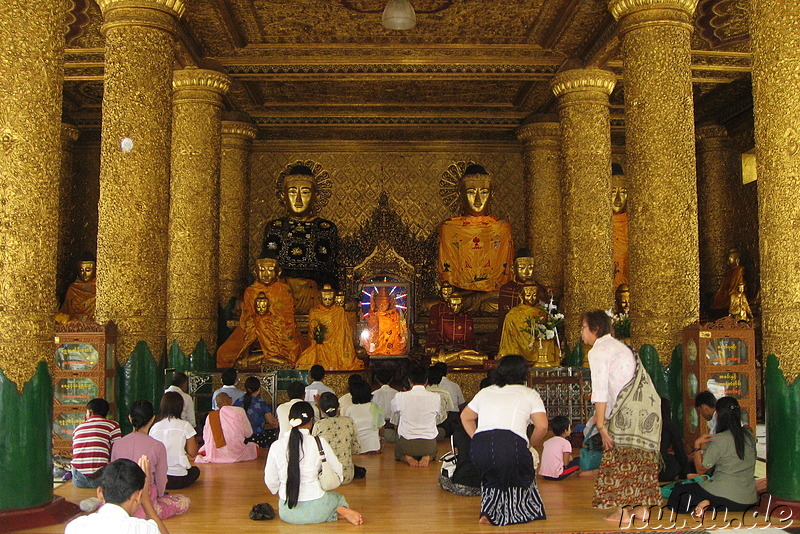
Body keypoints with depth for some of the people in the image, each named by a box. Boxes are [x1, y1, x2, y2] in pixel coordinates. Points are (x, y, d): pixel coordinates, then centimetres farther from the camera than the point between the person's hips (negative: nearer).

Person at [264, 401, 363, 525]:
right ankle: (342, 510, -2)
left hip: (287, 513, -1)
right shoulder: (319, 443, -11)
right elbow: (338, 470, 3)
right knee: (337, 497, 35)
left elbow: (270, 481, 1)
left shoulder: (276, 446, -7)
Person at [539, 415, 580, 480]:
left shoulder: (547, 442, 14)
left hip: (544, 475, 6)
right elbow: (565, 463, -7)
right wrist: (570, 459, 16)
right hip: (557, 476, -6)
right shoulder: (566, 443, -4)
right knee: (579, 460, 6)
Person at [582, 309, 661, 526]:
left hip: (629, 409, -9)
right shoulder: (618, 346, 24)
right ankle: (642, 507, 17)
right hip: (650, 405, 9)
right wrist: (600, 416, 30)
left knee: (619, 454, -2)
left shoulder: (598, 351, -4)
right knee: (641, 454, 13)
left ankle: (622, 511, -1)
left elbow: (600, 391, -11)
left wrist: (601, 426, -11)